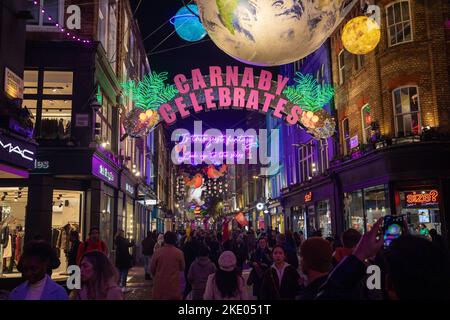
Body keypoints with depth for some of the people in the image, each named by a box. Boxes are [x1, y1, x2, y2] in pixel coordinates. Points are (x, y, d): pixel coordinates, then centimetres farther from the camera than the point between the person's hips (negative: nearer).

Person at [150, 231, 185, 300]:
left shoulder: (157, 252, -10)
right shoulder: (179, 253, -10)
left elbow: (152, 269, 1)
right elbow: (182, 268, 4)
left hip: (160, 284, 0)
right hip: (174, 284, 0)